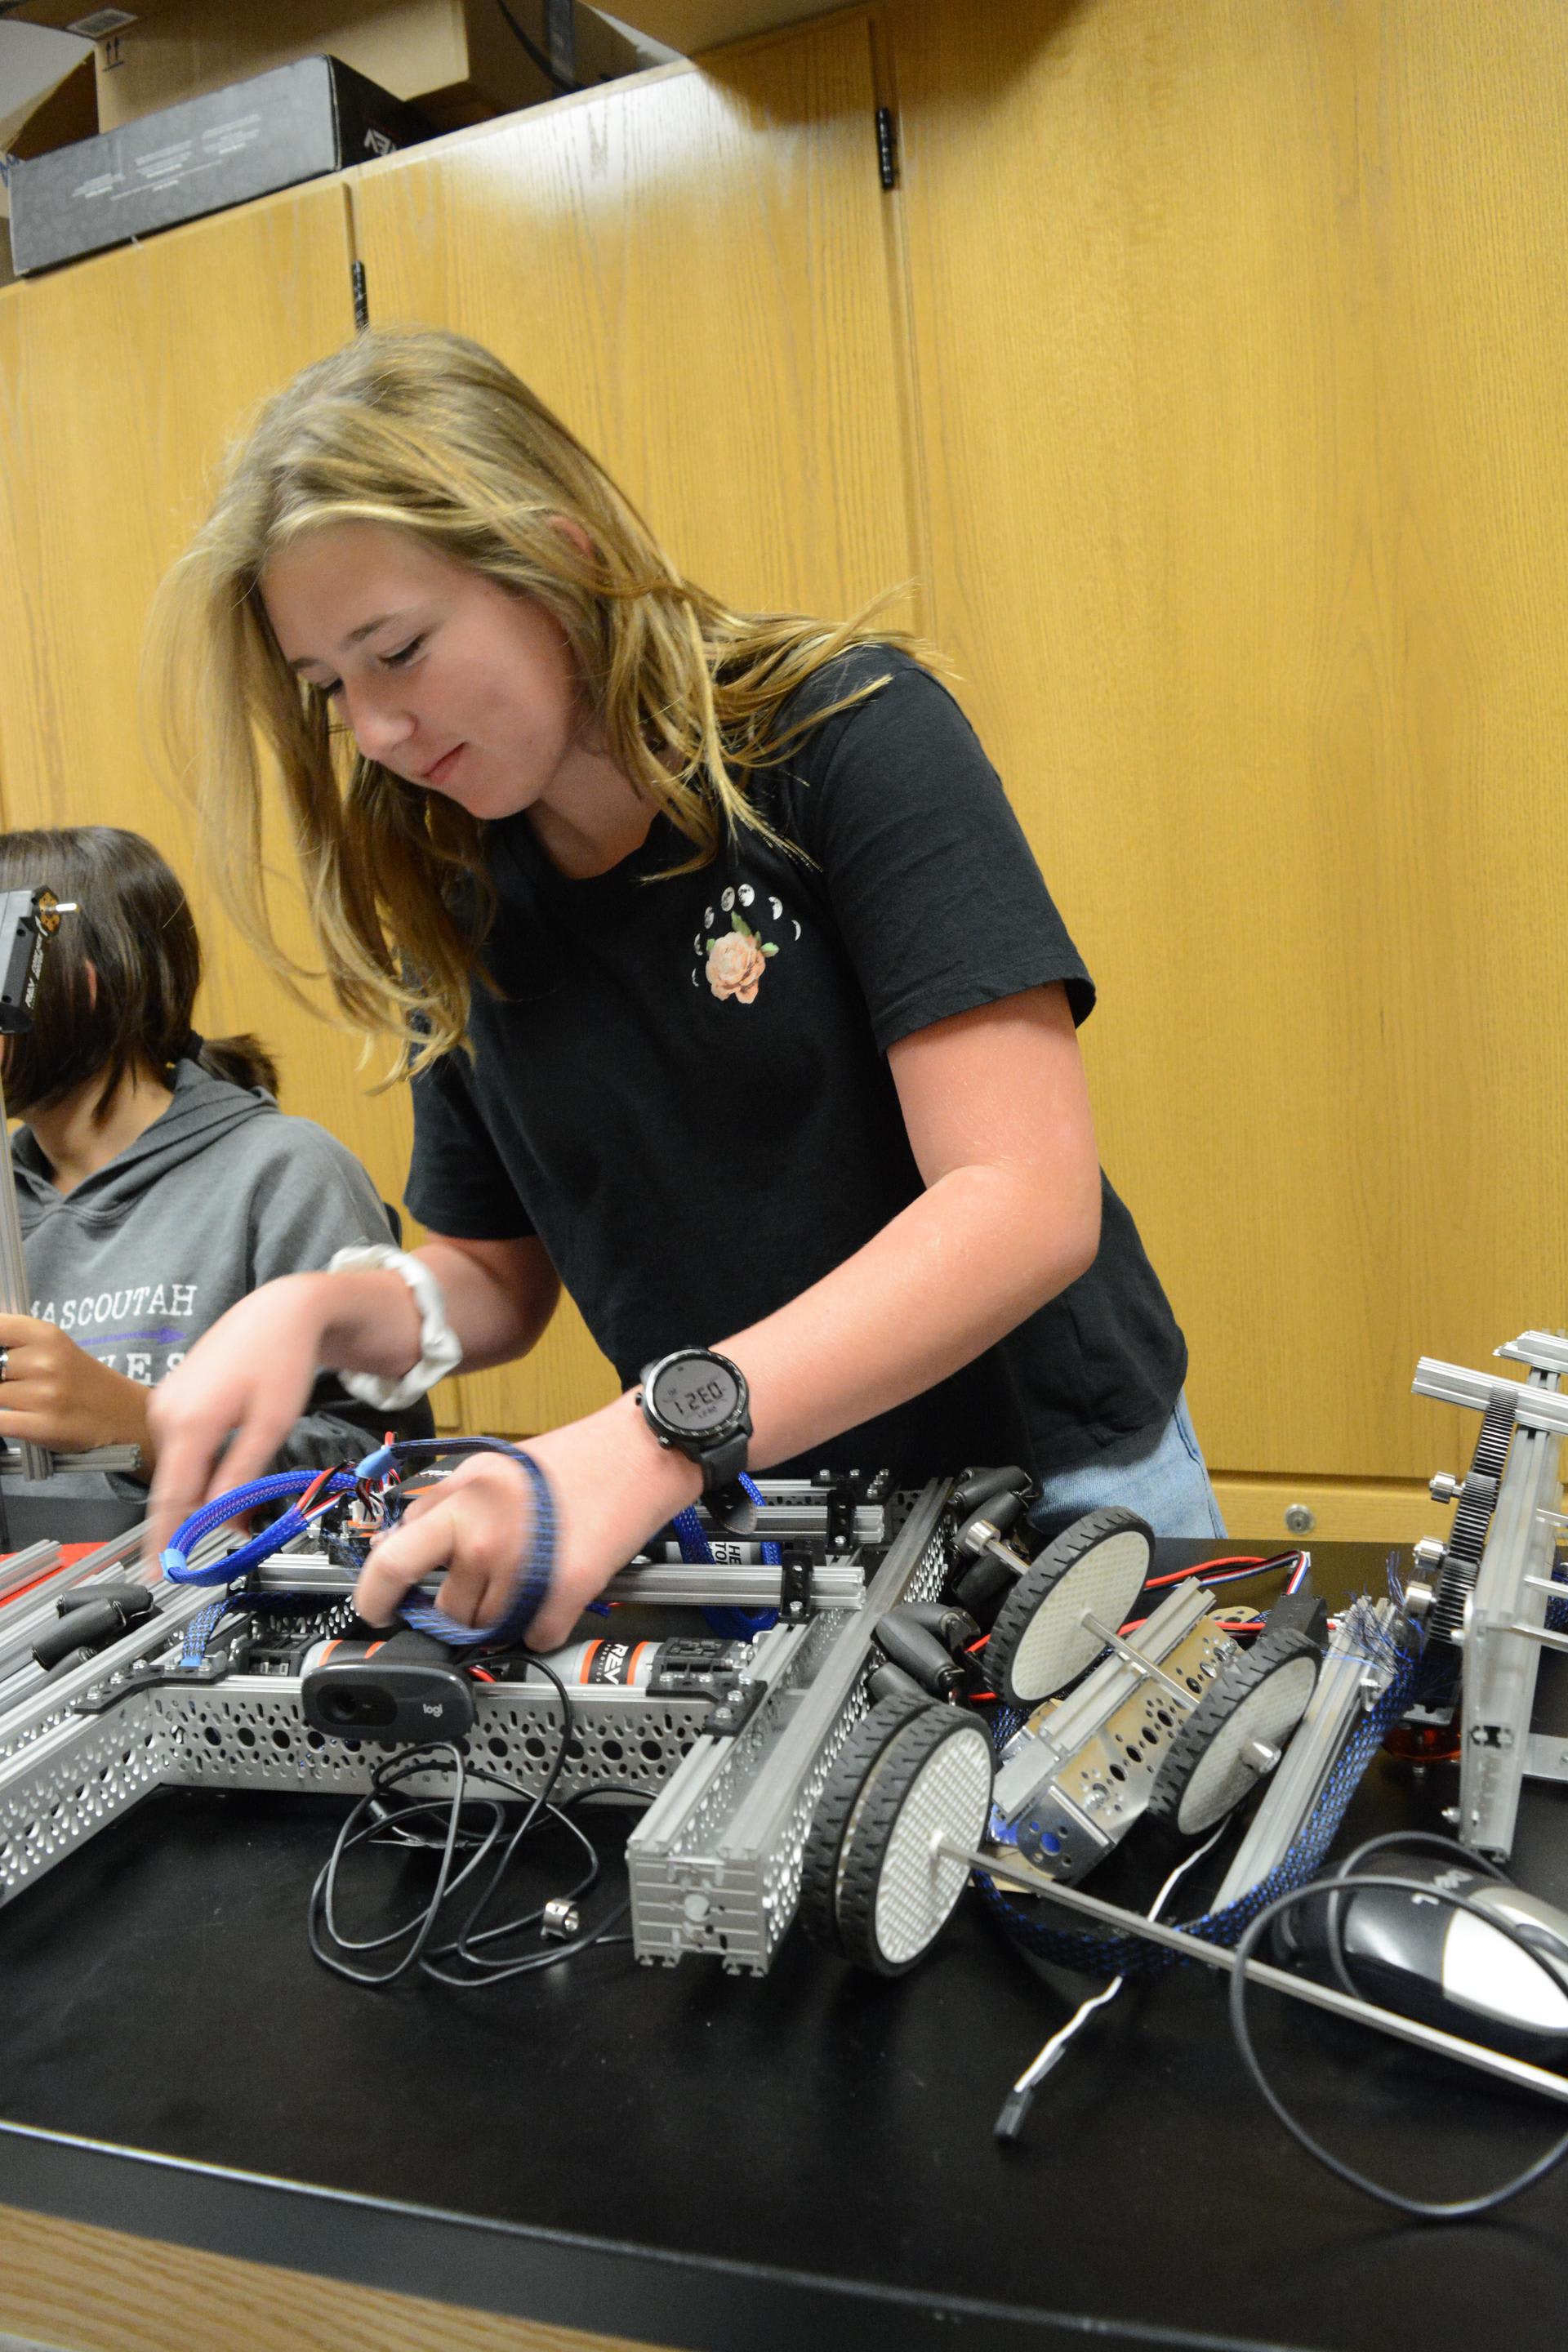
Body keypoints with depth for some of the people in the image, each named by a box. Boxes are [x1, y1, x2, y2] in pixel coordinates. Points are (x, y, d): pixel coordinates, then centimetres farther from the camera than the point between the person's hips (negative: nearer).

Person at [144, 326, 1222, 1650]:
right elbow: (496, 1279, 10)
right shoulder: (458, 897, 1)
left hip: (1049, 1490, -4)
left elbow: (1029, 1203, -23)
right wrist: (322, 1312, -12)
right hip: (748, 1536, 4)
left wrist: (657, 1440, -32)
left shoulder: (849, 733, -14)